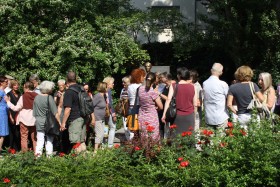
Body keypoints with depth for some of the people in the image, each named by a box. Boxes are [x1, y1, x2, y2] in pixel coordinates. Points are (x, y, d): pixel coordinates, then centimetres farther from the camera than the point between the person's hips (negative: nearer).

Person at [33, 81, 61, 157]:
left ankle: (38, 154, -2)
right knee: (49, 140, 7)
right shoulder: (49, 97, -10)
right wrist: (60, 122, -10)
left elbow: (34, 113, 11)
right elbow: (55, 113, -13)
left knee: (40, 140, 5)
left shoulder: (37, 97, 5)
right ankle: (49, 155, 7)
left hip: (39, 122, 4)